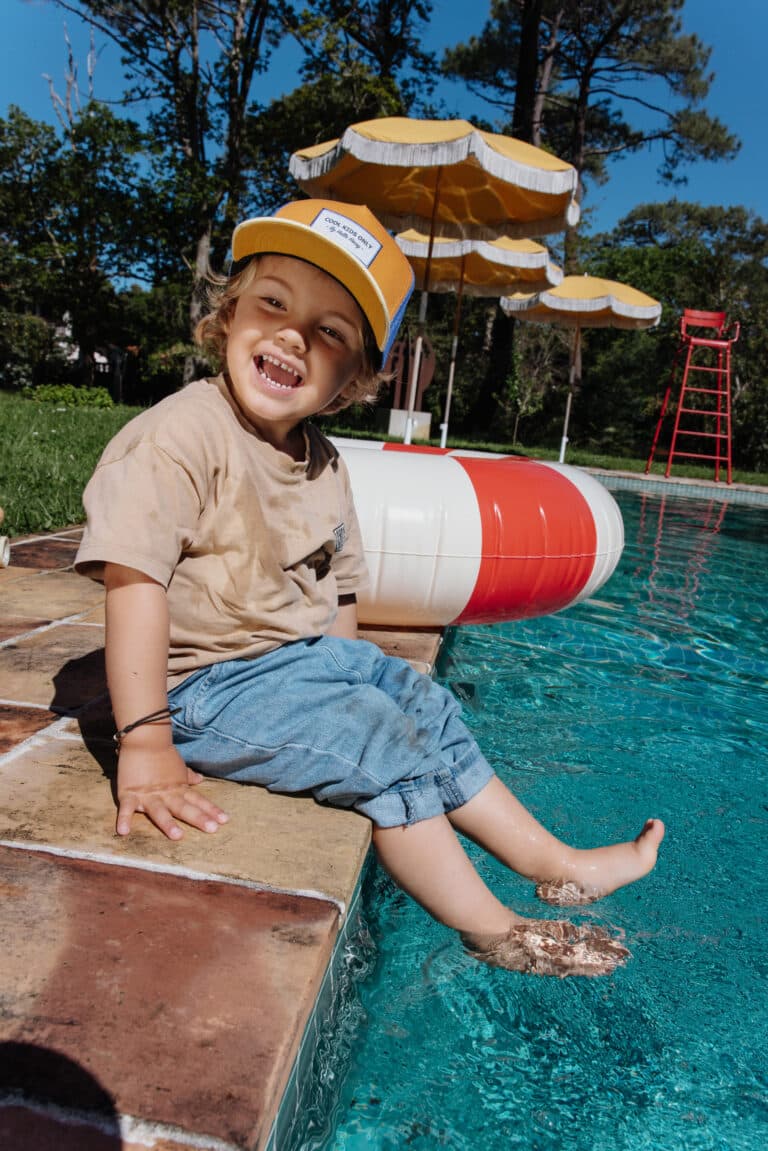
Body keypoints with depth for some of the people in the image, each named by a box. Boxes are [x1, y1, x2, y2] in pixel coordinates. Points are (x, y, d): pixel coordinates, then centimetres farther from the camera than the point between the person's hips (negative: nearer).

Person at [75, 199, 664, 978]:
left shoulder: (322, 462, 5)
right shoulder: (181, 434, -21)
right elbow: (135, 578, -28)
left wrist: (351, 674, 12)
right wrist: (144, 743, -30)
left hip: (310, 655, 9)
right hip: (210, 685, -8)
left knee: (431, 711, 10)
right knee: (384, 749, -17)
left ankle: (555, 864, 23)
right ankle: (492, 931, 2)